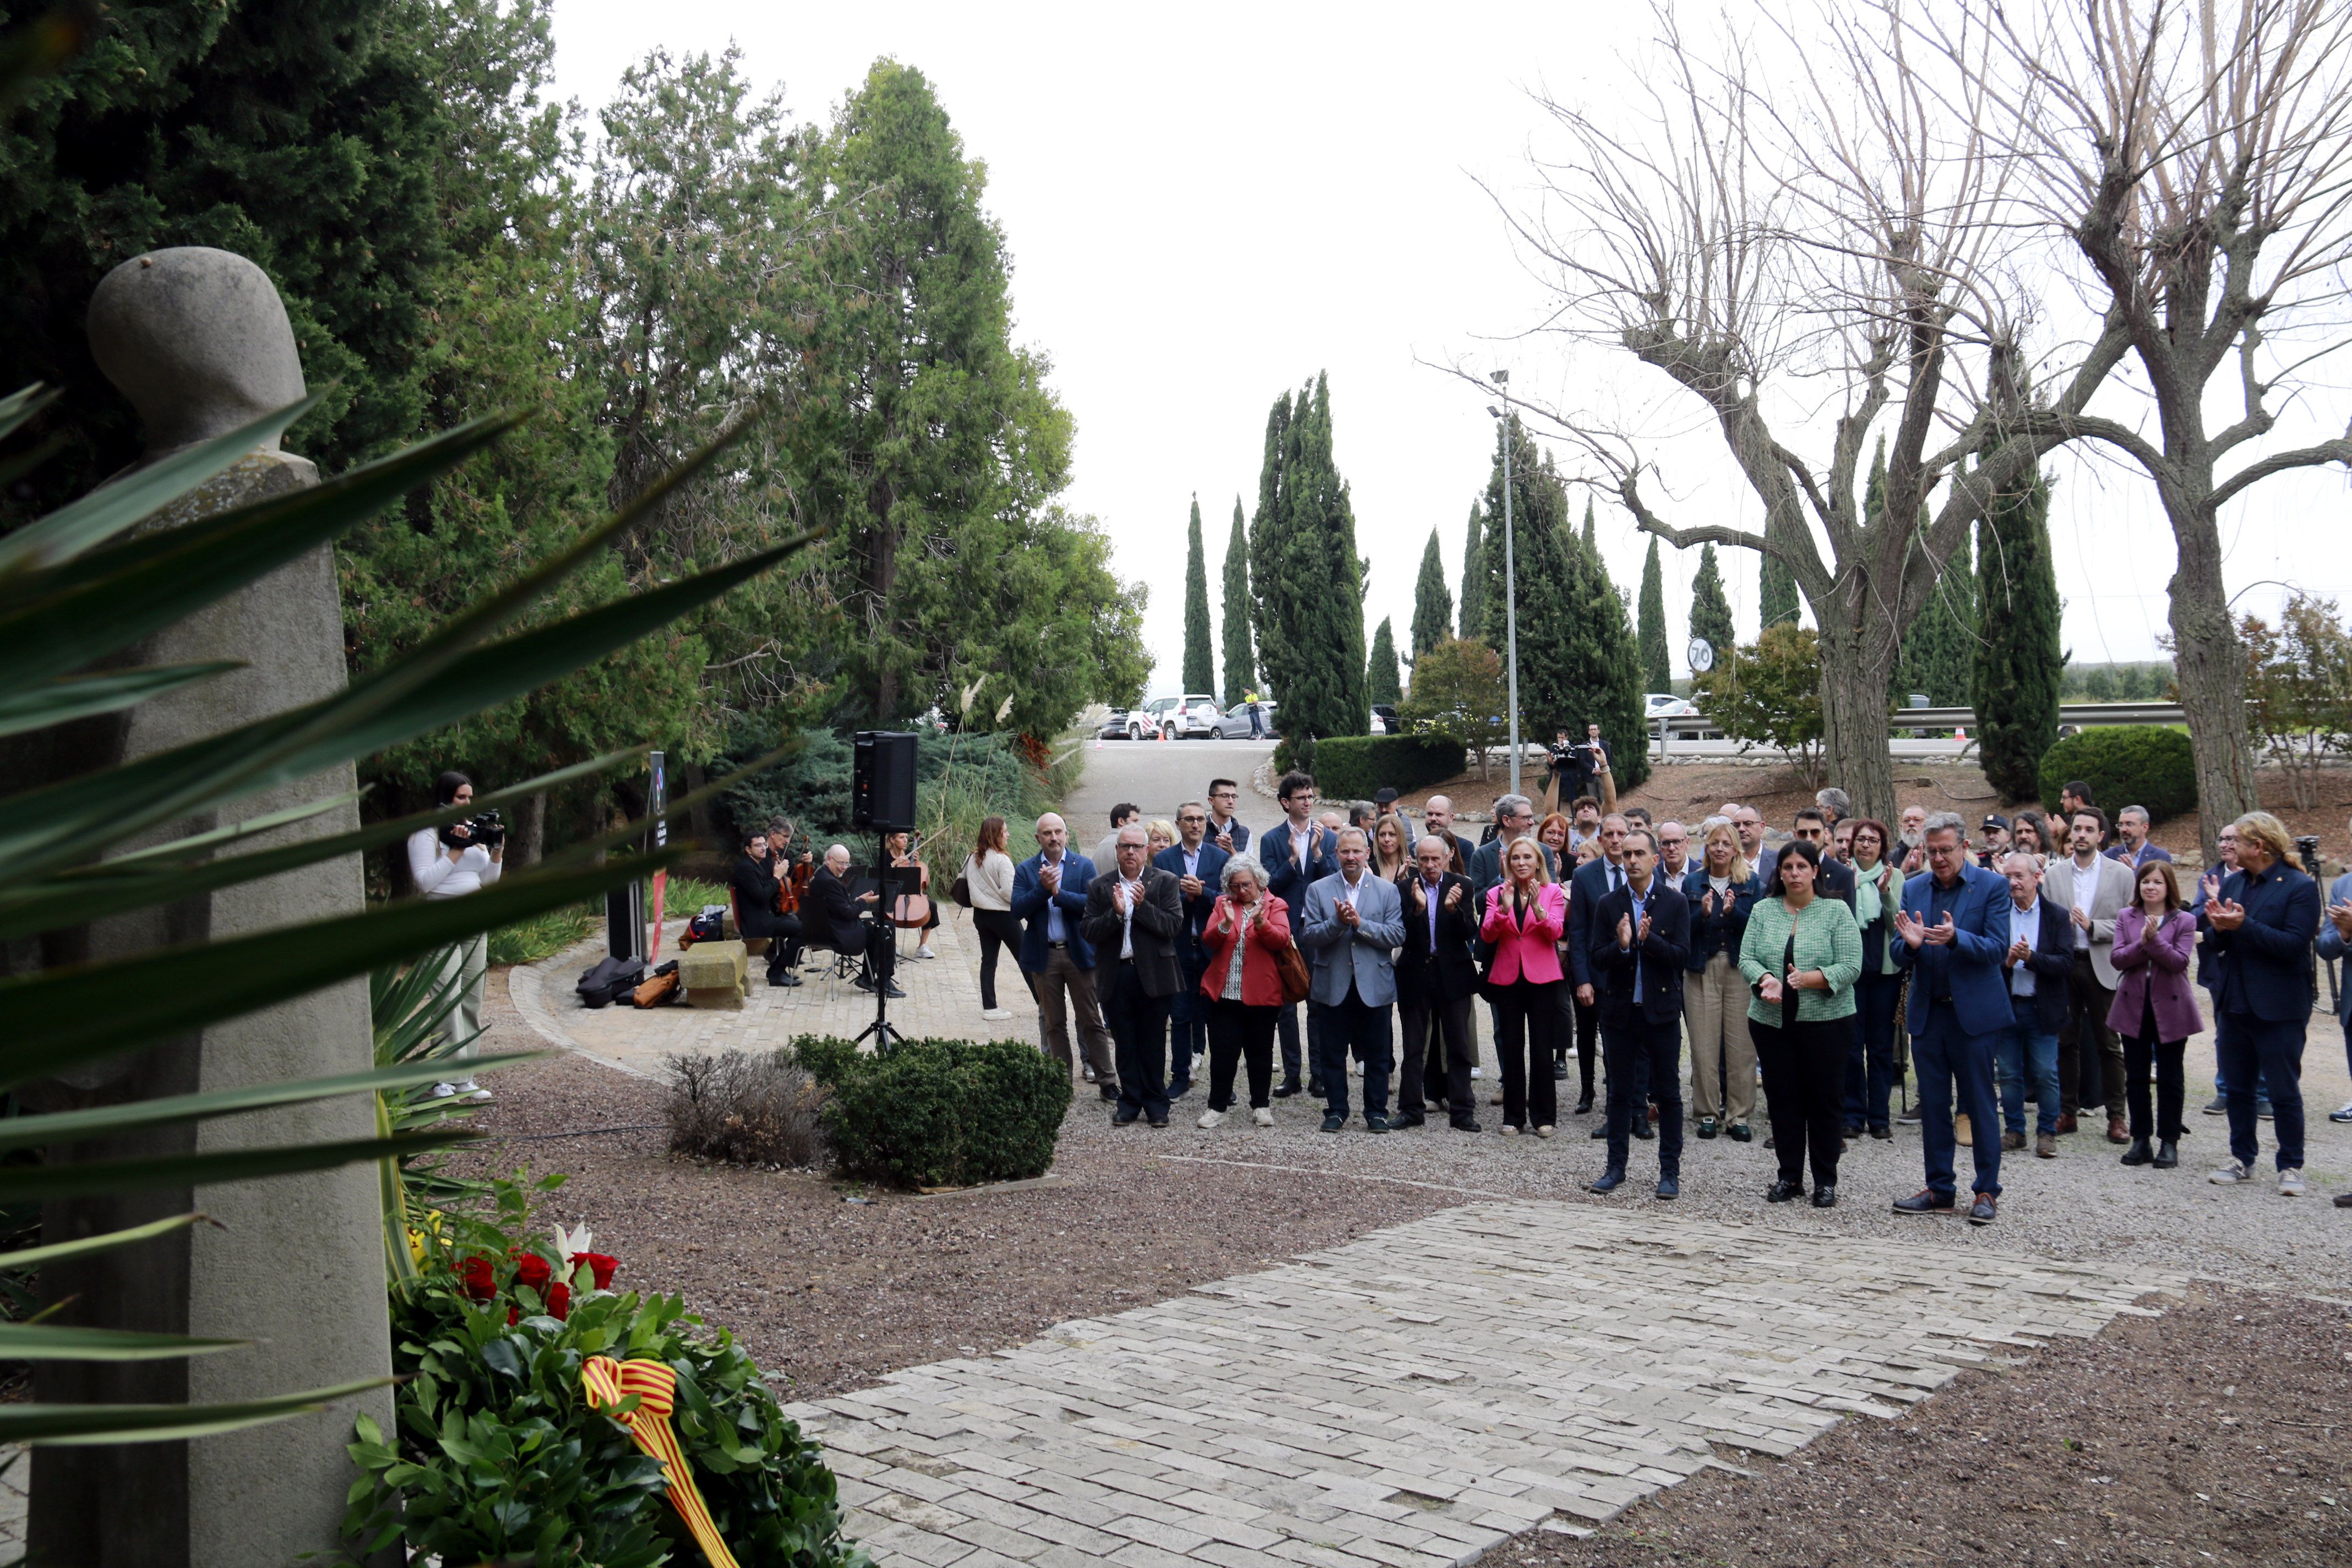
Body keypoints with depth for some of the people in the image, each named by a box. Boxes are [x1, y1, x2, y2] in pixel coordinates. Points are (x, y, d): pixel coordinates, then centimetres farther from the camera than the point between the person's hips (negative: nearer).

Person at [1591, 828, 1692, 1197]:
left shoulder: (1675, 903, -2)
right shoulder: (1608, 905, 3)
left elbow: (1682, 957, -8)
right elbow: (1598, 959, -3)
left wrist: (1649, 940, -23)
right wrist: (1621, 946, -22)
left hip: (1661, 1010, -2)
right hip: (1620, 1010, 2)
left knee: (1668, 1093, 4)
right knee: (1619, 1092, 10)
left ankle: (1670, 1172, 12)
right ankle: (1616, 1167, 19)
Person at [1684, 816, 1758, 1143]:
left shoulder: (1751, 883, 6)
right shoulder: (1692, 883, 8)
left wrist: (1733, 911, -19)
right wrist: (1702, 913, -15)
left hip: (1740, 969, -1)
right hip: (1702, 971, 1)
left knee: (1741, 1045, -2)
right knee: (1704, 1044, 0)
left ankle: (1738, 1116, 7)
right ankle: (1707, 1113, 11)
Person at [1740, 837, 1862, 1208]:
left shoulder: (1837, 912, -1)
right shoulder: (1763, 910, 7)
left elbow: (1851, 967, -9)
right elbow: (1747, 959, 1)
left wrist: (1810, 979, -23)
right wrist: (1766, 980, -20)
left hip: (1826, 1021, -3)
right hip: (1772, 1022, 3)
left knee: (1825, 1100, 3)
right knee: (1782, 1100, 8)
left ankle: (1826, 1181, 14)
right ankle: (1789, 1176, 18)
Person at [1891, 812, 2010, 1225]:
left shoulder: (1991, 886, -5)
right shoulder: (1914, 889, 7)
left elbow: (1997, 948, -14)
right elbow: (1901, 957, 4)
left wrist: (1956, 938, -31)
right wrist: (1910, 944, -19)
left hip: (1972, 1012, -4)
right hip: (1927, 1013, 4)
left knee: (1980, 1105, 3)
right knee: (1933, 1106, 10)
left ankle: (1987, 1191, 13)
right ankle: (1939, 1190, 19)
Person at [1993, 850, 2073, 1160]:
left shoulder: (2057, 916, -2)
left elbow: (2066, 965, -11)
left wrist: (2031, 957, -23)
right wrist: (2007, 962, -21)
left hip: (2042, 1009, -2)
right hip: (2006, 1006, 2)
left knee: (2046, 1074, 1)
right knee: (2010, 1074, 9)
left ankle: (2047, 1133, 14)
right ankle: (2014, 1131, 20)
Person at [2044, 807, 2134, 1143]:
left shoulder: (2121, 874, 1)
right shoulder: (2053, 873, 6)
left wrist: (2092, 926, -15)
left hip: (2102, 967, -2)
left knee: (2108, 1044, 3)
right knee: (2066, 1042, 9)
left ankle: (2116, 1115, 10)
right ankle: (2067, 1111, 17)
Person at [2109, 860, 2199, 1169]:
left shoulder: (2184, 921, -2)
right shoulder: (2126, 918, 4)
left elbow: (2179, 962, -14)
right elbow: (2118, 959, -6)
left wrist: (2155, 939, -24)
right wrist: (2142, 943, -21)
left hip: (2170, 1007, -2)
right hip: (2134, 1006, 3)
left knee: (2170, 1078, 5)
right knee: (2136, 1077, 7)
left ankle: (2169, 1143, 12)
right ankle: (2141, 1141, 15)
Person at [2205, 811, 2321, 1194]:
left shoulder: (2300, 887, -10)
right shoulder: (2233, 883, 8)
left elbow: (2295, 944, -20)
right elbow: (2218, 945, 10)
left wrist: (2244, 926, -26)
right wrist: (2220, 928, -12)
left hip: (2279, 1008, -6)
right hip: (2234, 1002, 6)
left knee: (2284, 1090, 2)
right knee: (2237, 1087, 13)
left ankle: (2291, 1166, 13)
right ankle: (2242, 1159, 24)